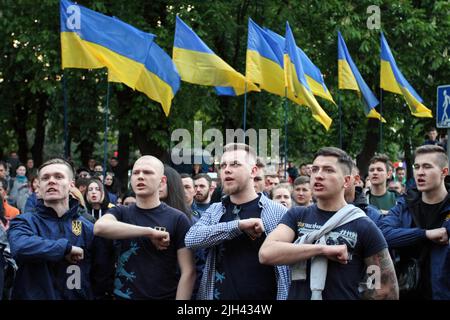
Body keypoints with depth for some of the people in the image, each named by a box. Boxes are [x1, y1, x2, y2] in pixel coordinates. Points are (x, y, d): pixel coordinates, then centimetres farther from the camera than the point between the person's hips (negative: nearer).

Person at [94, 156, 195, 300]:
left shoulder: (177, 219, -6)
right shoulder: (120, 213, 2)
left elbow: (188, 272, -9)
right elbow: (99, 227, -21)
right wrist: (149, 232, -26)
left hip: (165, 296, -2)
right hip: (123, 295, 2)